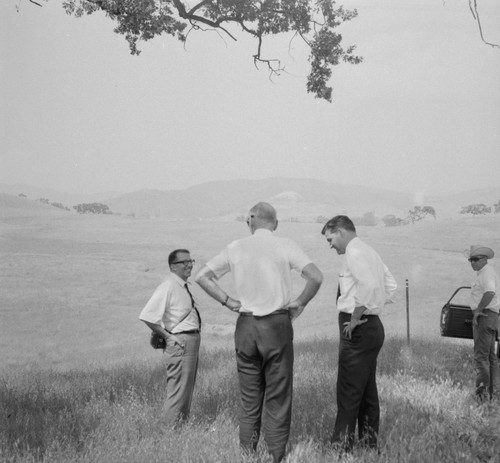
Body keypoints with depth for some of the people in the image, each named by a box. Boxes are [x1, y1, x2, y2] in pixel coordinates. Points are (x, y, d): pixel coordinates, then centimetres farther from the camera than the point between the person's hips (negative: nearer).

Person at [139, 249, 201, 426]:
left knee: (188, 386, 20)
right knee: (178, 389, -3)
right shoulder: (168, 287, -19)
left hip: (192, 339, 10)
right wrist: (167, 336, -18)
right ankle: (172, 429, 6)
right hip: (180, 343, -10)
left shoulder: (184, 285, 11)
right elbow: (146, 316, -26)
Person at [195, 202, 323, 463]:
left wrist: (227, 301, 7)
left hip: (245, 325, 3)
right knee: (278, 397, 4)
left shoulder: (236, 248, 4)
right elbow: (316, 277, -13)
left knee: (249, 397, 12)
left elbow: (202, 277, 7)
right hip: (277, 324, -3)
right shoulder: (285, 246, -3)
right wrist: (300, 303, -1)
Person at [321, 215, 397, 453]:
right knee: (367, 389, 15)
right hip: (372, 325, 10)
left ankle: (342, 447, -1)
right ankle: (369, 443, 24)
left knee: (348, 391, -5)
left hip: (358, 329, -10)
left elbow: (369, 286, -28)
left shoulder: (354, 253, -13)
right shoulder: (368, 251, 16)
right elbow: (390, 285, 21)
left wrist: (356, 317, -20)